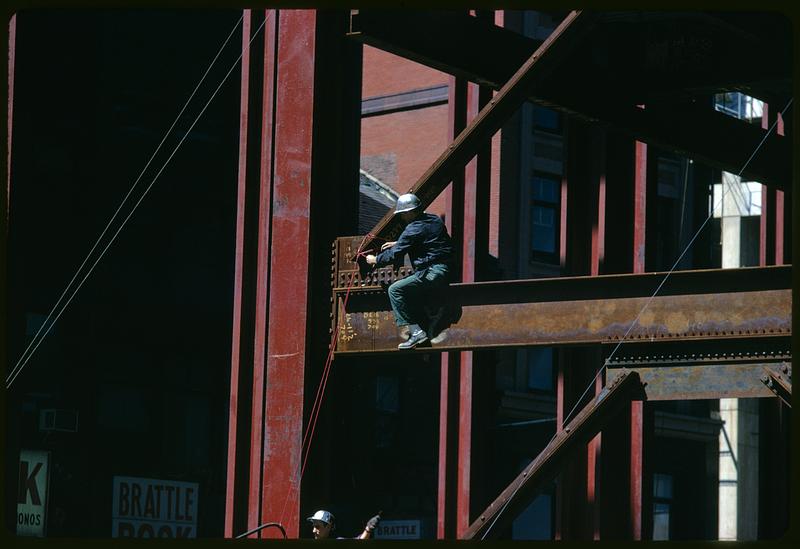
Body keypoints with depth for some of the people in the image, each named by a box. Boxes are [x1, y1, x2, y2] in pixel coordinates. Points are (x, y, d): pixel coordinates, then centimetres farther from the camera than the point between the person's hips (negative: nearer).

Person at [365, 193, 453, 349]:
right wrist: (397, 243, 33)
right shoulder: (434, 220, 17)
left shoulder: (414, 229, -11)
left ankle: (415, 332, -15)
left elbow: (395, 254, -6)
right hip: (446, 271, 10)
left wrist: (376, 260, 11)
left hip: (432, 273, -10)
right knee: (410, 292, 24)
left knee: (395, 290, -7)